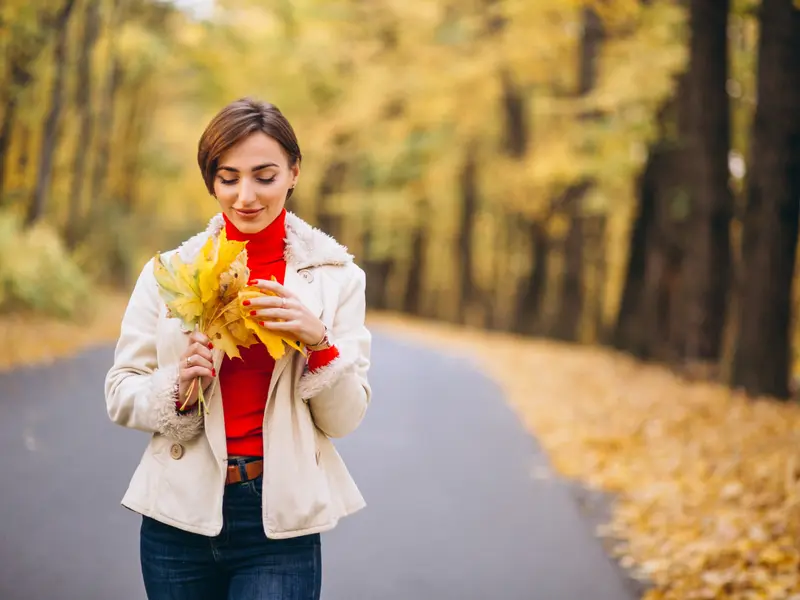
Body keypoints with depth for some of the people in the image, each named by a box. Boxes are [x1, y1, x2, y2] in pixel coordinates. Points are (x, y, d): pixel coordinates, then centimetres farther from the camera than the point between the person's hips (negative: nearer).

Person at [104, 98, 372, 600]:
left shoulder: (335, 276, 0)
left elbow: (345, 418, -1)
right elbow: (120, 396, 2)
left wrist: (319, 341, -17)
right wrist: (178, 385, -17)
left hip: (280, 521, -1)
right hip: (180, 515, 1)